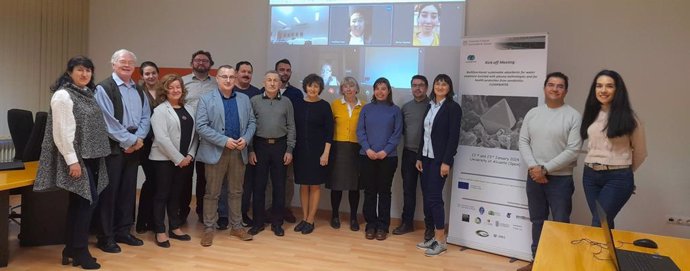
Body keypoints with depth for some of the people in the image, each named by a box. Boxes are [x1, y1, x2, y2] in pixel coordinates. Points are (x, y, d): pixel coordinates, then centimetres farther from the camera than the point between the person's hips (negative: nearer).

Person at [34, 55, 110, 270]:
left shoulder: (88, 94, 14)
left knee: (79, 202, 11)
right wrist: (72, 160, -20)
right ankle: (80, 251, 4)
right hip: (76, 158, -8)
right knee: (88, 200, -8)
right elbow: (61, 132, -16)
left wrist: (96, 155, 11)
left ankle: (71, 250, 19)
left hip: (91, 156, 8)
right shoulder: (63, 96, -11)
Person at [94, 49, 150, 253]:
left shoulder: (139, 91, 15)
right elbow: (108, 121, -14)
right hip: (113, 146, -6)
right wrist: (129, 140, -12)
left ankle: (123, 231, 24)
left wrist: (138, 138, -6)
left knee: (128, 190, 12)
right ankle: (106, 236, 8)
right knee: (109, 191, -1)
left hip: (134, 146, 6)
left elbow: (145, 117, 10)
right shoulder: (104, 88, -6)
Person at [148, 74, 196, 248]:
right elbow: (162, 138, -16)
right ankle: (160, 232, 10)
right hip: (165, 159, -5)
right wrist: (178, 158, -16)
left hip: (185, 159, 5)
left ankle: (175, 228, 23)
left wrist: (190, 155, -4)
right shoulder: (160, 110, -7)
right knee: (162, 195, 2)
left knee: (176, 194, 13)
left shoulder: (188, 109, 11)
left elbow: (194, 134, 9)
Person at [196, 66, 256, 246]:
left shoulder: (244, 99, 10)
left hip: (239, 152, 4)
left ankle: (236, 226, 22)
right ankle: (208, 228, 14)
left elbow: (252, 122, 10)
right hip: (216, 152, -3)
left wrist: (246, 139, -9)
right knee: (212, 193, 4)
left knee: (236, 192, 12)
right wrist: (224, 141, -17)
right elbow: (201, 126, -10)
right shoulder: (206, 99, -2)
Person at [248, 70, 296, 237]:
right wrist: (250, 150, -3)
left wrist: (289, 150, -1)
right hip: (260, 145, -1)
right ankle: (258, 222, 17)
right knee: (259, 185, 5)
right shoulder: (255, 101, 1)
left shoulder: (286, 102, 4)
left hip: (280, 145, 1)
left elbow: (291, 127, 5)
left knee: (279, 186, 6)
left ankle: (277, 222, 17)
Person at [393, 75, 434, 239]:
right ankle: (407, 222, 23)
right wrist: (409, 139, -2)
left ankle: (430, 226, 14)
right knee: (408, 190, 11)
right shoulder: (405, 107, 9)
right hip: (409, 153, 4)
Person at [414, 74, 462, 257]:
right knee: (426, 196, 6)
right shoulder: (430, 106, 13)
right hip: (427, 157, 7)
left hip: (440, 158, -7)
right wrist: (419, 157, 10)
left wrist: (447, 162, -18)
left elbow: (454, 136, -13)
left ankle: (441, 241, 3)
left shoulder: (453, 107, -7)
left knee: (434, 196, -7)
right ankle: (434, 236, 16)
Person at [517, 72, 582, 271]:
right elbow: (523, 142, 3)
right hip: (534, 177, 4)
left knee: (561, 224, 3)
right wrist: (533, 167, -12)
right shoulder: (532, 113, 6)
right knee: (537, 221, 15)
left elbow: (573, 150, -12)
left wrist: (545, 168, -15)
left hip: (561, 179, -4)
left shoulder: (573, 116, -7)